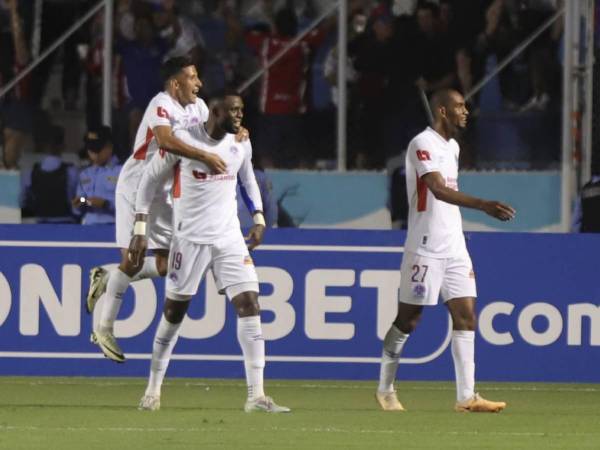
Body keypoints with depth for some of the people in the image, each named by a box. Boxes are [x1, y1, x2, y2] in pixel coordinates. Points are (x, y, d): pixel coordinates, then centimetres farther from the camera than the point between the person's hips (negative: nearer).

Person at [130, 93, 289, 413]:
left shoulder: (241, 143, 3)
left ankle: (256, 396, -11)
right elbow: (150, 179, -1)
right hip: (189, 238, -3)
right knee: (174, 311, 4)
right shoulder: (183, 139, -11)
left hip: (229, 239, 3)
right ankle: (153, 390, 21)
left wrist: (258, 218, 10)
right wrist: (140, 229, -4)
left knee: (249, 305, -10)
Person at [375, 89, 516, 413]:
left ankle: (466, 396, -3)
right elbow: (439, 190, -28)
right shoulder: (423, 144, -14)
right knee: (408, 319, 0)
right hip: (425, 248, -8)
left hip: (454, 246, 8)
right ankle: (385, 390, 14)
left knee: (465, 315, -1)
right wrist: (483, 205, -39)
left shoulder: (452, 147, 15)